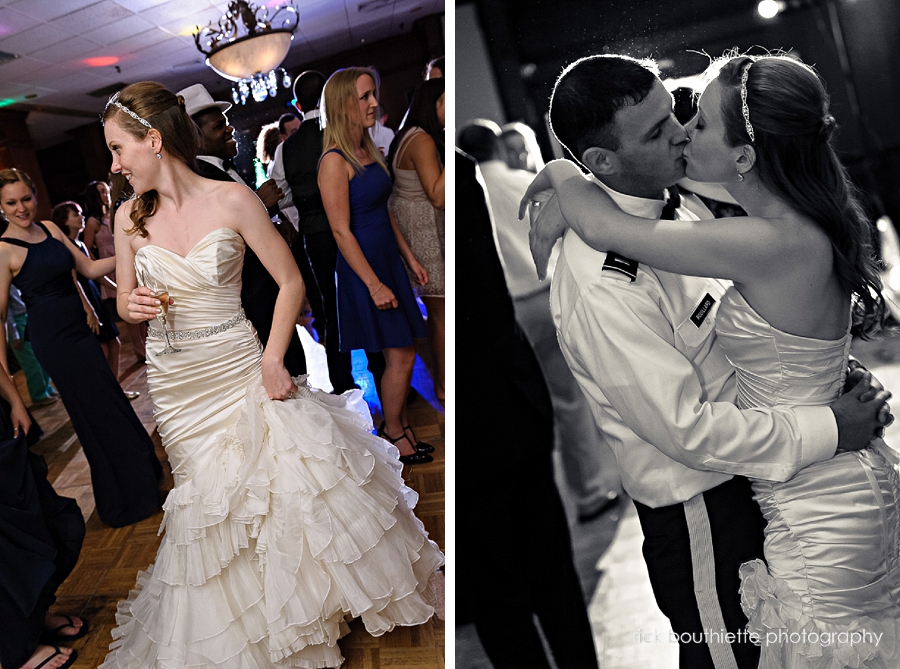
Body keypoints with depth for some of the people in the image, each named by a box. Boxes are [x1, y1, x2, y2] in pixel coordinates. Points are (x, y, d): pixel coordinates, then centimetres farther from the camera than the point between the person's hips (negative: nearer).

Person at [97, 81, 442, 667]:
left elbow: (290, 280, -7)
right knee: (211, 497, 13)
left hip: (239, 370, -3)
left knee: (288, 478, -2)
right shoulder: (130, 217, 1)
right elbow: (126, 300, 13)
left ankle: (324, 597, 26)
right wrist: (132, 306, -12)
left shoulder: (232, 200, -11)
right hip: (175, 387, 4)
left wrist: (273, 360, -14)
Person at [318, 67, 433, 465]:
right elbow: (342, 231, -19)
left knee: (400, 354, 11)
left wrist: (409, 258, 15)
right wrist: (374, 285, -19)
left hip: (388, 260, 8)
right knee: (400, 355, -1)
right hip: (362, 266, -8)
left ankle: (397, 425, 28)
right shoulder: (335, 162, -16)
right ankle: (394, 432, 19)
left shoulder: (369, 151, 11)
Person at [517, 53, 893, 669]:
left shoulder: (675, 204, -3)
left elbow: (741, 319, 10)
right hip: (699, 514, -8)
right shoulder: (599, 287, -31)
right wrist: (825, 430, -21)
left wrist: (830, 362, -2)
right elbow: (687, 429, -27)